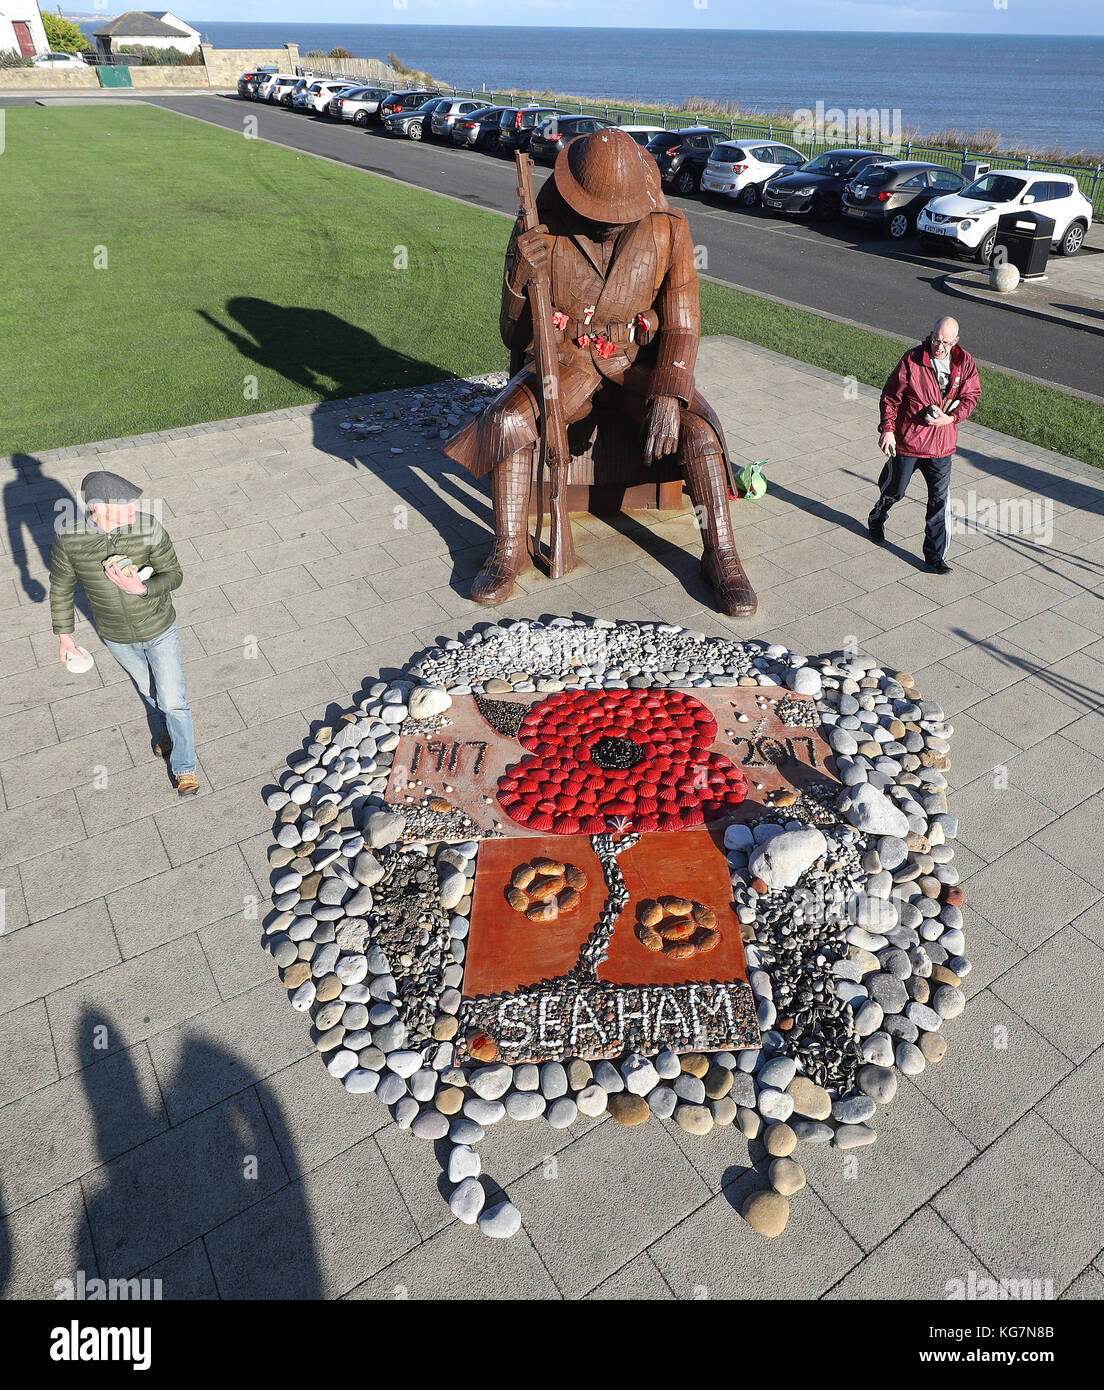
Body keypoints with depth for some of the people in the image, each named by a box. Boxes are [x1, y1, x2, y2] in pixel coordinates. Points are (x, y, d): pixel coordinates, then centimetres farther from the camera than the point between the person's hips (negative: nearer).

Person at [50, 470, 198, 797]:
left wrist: (142, 589, -35)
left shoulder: (148, 527, -25)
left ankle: (184, 768, 25)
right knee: (146, 688, 25)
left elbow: (174, 574, -15)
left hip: (159, 630, -2)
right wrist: (64, 635, 3)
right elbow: (61, 586, -5)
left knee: (172, 700, 5)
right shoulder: (68, 537, -21)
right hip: (115, 636, 2)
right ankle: (168, 730, 56)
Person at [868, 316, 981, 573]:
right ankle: (876, 521, 49)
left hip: (942, 442, 3)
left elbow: (971, 396, 6)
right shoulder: (912, 360, -13)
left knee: (939, 498, 3)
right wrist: (887, 429, -13)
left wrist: (950, 418, -12)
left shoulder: (965, 363, -2)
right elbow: (890, 396, -7)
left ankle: (934, 555, 12)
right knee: (895, 490, 15)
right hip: (907, 439, -2)